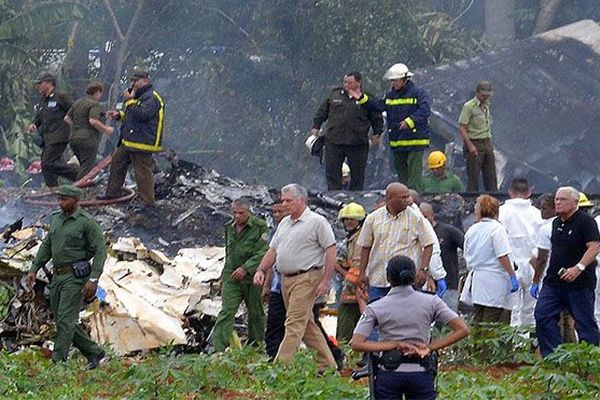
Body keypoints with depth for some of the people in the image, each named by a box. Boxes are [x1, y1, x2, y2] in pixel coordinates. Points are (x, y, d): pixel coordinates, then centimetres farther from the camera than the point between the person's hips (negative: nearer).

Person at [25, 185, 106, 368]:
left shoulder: (87, 222, -9)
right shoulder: (57, 219, 13)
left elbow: (100, 250, -12)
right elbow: (46, 246, 19)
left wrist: (93, 279, -19)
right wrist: (34, 269, 10)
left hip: (75, 276, -8)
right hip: (58, 276, 8)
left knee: (65, 319, -13)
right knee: (62, 321, 9)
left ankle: (58, 361, -14)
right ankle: (93, 352, 22)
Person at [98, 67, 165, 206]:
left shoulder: (151, 98, -15)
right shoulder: (141, 96, 21)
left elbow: (141, 114, -27)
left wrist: (129, 101, -18)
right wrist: (119, 115, 18)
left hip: (142, 143, -11)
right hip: (129, 142, 11)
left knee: (142, 171, -8)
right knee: (117, 162, 20)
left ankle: (147, 201, -3)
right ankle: (113, 192, 31)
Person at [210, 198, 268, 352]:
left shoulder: (260, 227, -9)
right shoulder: (229, 227, 10)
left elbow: (263, 252, -17)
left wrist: (245, 268, -23)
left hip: (252, 277, -3)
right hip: (231, 276, 3)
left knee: (256, 313, 10)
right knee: (227, 311, -9)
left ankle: (256, 345, 27)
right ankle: (219, 348, -16)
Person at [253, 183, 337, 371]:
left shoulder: (317, 222, -6)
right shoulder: (284, 223, 18)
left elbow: (331, 250, -10)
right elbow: (273, 250, 21)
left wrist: (326, 280, -16)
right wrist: (261, 270, 6)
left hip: (306, 279, -9)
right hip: (286, 279, 9)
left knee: (295, 324, -12)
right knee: (307, 324, 11)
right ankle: (328, 365, 18)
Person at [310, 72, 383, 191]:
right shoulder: (335, 94, 8)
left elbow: (376, 118, 8)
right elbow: (323, 111, 18)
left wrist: (377, 133, 1)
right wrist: (316, 126, 15)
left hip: (357, 143, -2)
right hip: (334, 142, 2)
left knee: (357, 173, 5)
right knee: (332, 171, 3)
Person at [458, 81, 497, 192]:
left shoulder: (486, 106, 14)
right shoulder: (469, 107, -11)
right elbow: (461, 128, -15)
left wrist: (490, 144, 16)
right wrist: (470, 146, -21)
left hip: (487, 144, 8)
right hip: (474, 143, -8)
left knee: (491, 175, 7)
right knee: (473, 176, -4)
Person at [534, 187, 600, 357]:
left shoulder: (586, 221, -9)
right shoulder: (556, 223, 15)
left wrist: (579, 268, -30)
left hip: (580, 283, -7)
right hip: (553, 280, 8)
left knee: (584, 322, -1)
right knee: (542, 316, -3)